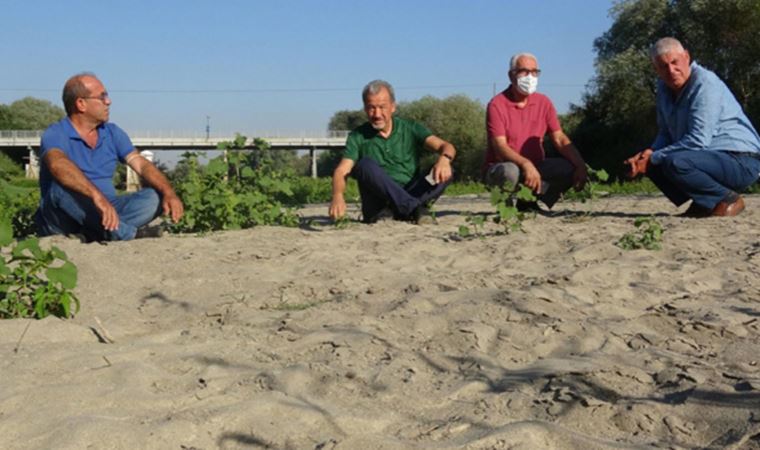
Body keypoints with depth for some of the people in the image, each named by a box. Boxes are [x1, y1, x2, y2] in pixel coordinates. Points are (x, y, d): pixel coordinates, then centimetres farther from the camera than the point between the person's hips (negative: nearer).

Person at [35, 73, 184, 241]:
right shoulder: (55, 135, -9)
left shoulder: (113, 133, 10)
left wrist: (169, 193, -21)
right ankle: (125, 233, -39)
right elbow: (58, 165, -32)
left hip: (104, 212, 5)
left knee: (154, 198, -16)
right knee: (62, 186, -35)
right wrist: (97, 196, -50)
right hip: (61, 224, -5)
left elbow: (142, 165, -1)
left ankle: (94, 233, -34)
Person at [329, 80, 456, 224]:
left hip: (410, 194, 1)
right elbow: (342, 171, -10)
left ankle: (406, 211, -35)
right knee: (366, 164, -27)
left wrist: (444, 159, -33)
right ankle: (413, 208, -36)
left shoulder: (411, 129, 4)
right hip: (376, 202, -1)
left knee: (444, 172, -20)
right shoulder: (358, 137, 3)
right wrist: (338, 196, -33)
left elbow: (446, 147, -8)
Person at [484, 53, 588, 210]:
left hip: (533, 168, 6)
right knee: (510, 171, -40)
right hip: (500, 166, -5)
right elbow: (500, 146, -22)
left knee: (570, 168, -17)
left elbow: (560, 139, -1)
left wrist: (580, 165, -18)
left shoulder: (543, 102, 4)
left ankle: (530, 203, -2)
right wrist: (525, 164, -40)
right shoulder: (497, 105, -12)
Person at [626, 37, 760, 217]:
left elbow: (698, 140, -25)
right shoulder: (664, 87, 8)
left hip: (741, 161, -9)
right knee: (650, 162, 5)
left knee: (675, 163, -32)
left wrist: (654, 158, -20)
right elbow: (666, 133, 15)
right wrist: (650, 152, -7)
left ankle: (727, 199, -10)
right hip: (711, 156, 9)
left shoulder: (705, 84, -19)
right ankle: (703, 204, 6)